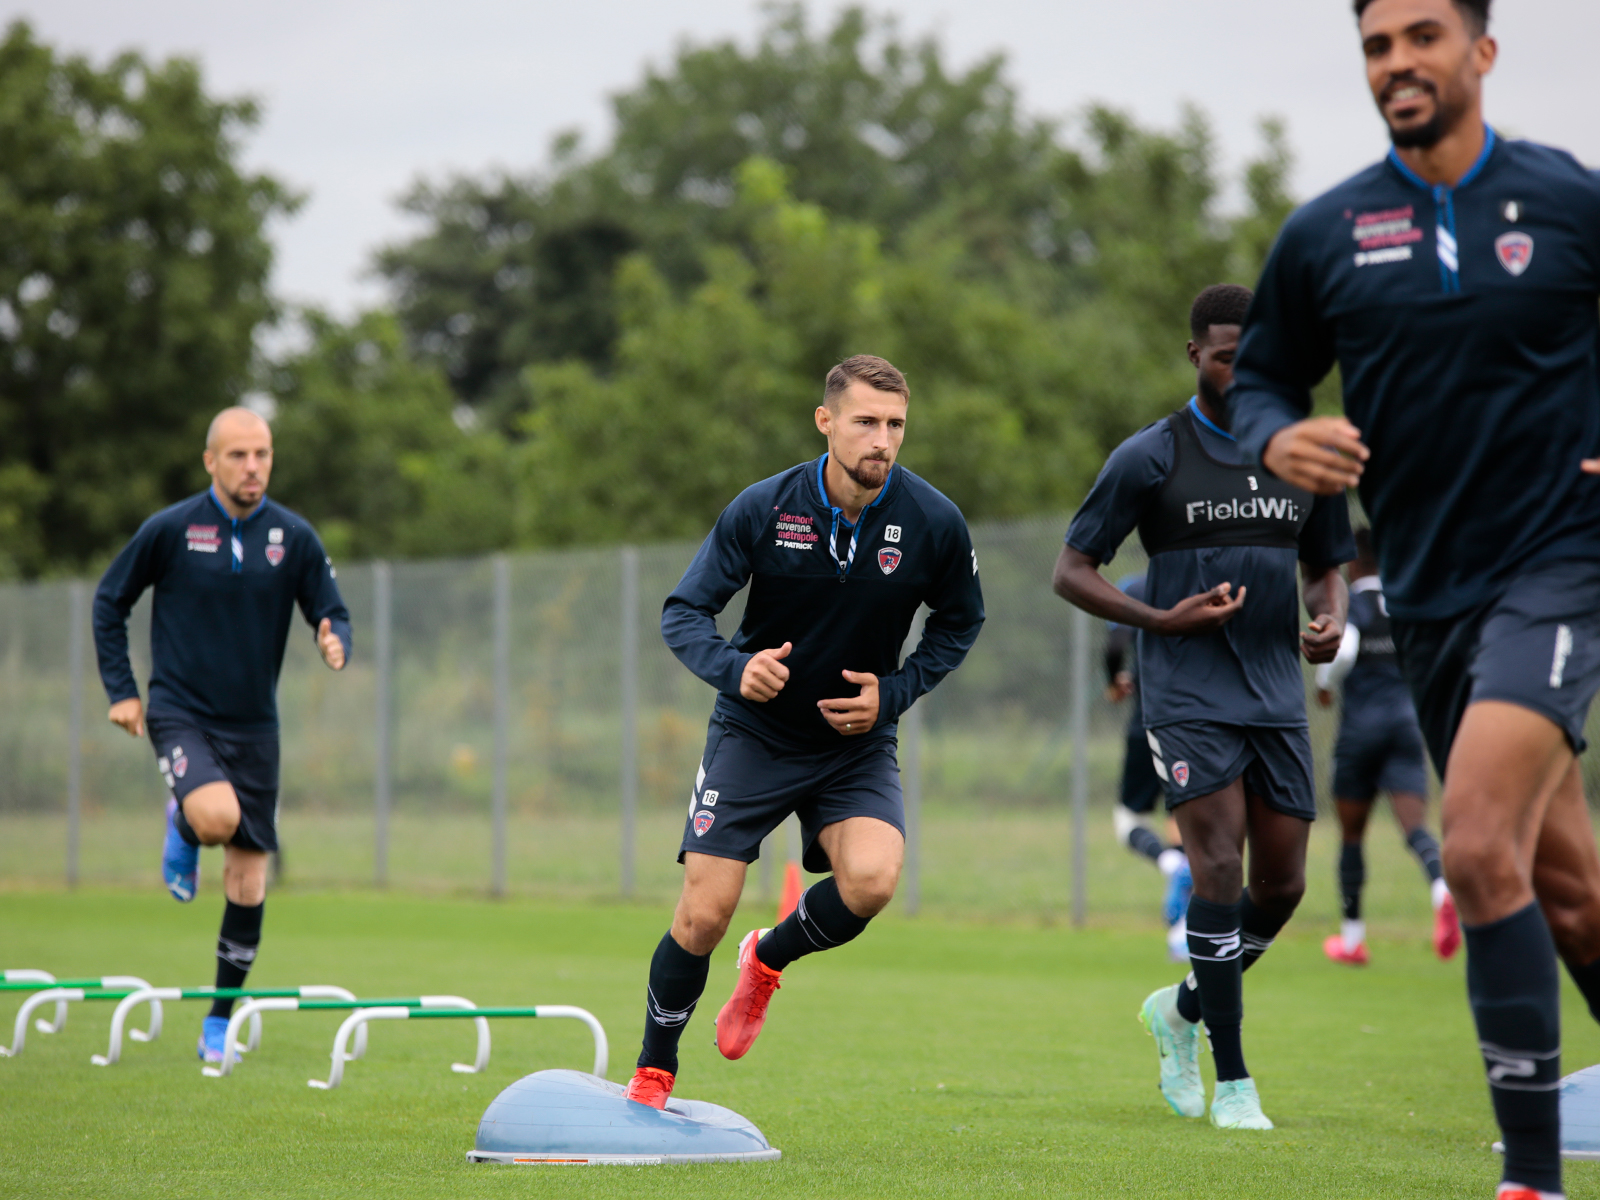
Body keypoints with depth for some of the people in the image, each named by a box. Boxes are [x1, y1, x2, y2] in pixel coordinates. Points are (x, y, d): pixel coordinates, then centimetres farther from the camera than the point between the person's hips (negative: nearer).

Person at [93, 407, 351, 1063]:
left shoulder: (293, 537, -1)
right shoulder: (169, 530, -6)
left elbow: (332, 615, 6)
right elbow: (109, 601, 6)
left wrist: (335, 644, -18)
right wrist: (121, 690, 0)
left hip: (253, 723, 3)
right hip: (180, 712, -3)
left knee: (248, 876, 3)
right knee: (218, 816, -31)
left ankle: (221, 1019, 17)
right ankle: (181, 827, 8)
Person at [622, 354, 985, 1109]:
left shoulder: (934, 523, -12)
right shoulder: (763, 509, -15)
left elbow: (960, 621, 6)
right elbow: (683, 612, -8)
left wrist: (894, 693, -8)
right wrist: (735, 669, -28)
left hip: (857, 743, 1)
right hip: (753, 734, -1)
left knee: (872, 879, -26)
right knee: (704, 914, -8)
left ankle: (768, 960, 7)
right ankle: (652, 1077, 15)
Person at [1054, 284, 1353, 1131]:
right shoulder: (1149, 458, -4)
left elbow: (1325, 565, 22)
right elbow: (1071, 572, -1)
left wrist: (1331, 621, -1)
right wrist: (1161, 620, -16)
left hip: (1278, 699, 5)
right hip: (1188, 698, -5)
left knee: (1282, 885, 2)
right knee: (1219, 866, -15)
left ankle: (1183, 1011, 29)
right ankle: (1231, 1083, -9)